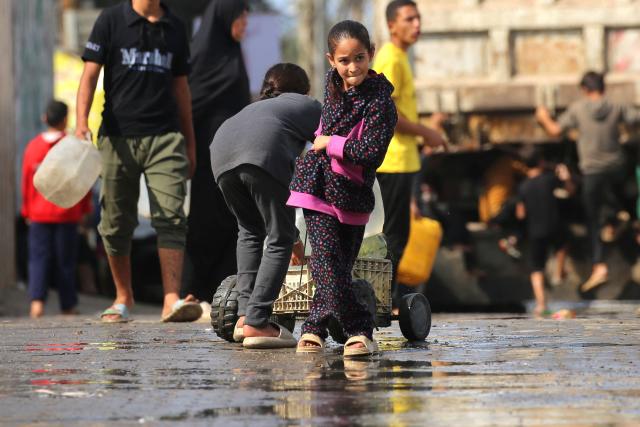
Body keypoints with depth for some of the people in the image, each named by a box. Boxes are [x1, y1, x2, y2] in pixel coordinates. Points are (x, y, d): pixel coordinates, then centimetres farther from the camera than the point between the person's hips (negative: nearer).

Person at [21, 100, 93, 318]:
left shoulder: (33, 146, 1)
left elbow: (26, 182, 6)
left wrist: (27, 211, 15)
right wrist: (85, 209, 8)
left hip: (39, 213, 1)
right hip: (66, 213, -1)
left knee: (39, 258, 3)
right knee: (65, 259, 6)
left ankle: (37, 299, -14)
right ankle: (68, 305, 11)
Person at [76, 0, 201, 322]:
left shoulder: (175, 28, 13)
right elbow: (90, 74, -2)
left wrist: (189, 141, 21)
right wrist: (81, 123, -16)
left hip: (165, 136, 2)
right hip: (118, 136, -1)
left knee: (171, 217, -12)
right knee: (116, 221, 6)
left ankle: (172, 299, -18)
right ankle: (123, 297, 21)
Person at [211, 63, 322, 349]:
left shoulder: (255, 107, 45)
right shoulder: (310, 108, 32)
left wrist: (291, 233, 55)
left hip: (221, 154, 5)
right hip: (263, 154, -5)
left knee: (250, 231, 25)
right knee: (279, 240, 4)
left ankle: (245, 315, 14)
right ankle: (256, 323, -6)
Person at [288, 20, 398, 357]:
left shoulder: (379, 101, -14)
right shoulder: (333, 84, 4)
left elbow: (370, 151, -21)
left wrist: (330, 143, -15)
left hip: (353, 194, -3)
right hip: (319, 187, 3)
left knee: (340, 265, 6)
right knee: (326, 261, -11)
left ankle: (315, 327, 19)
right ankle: (358, 330, -10)